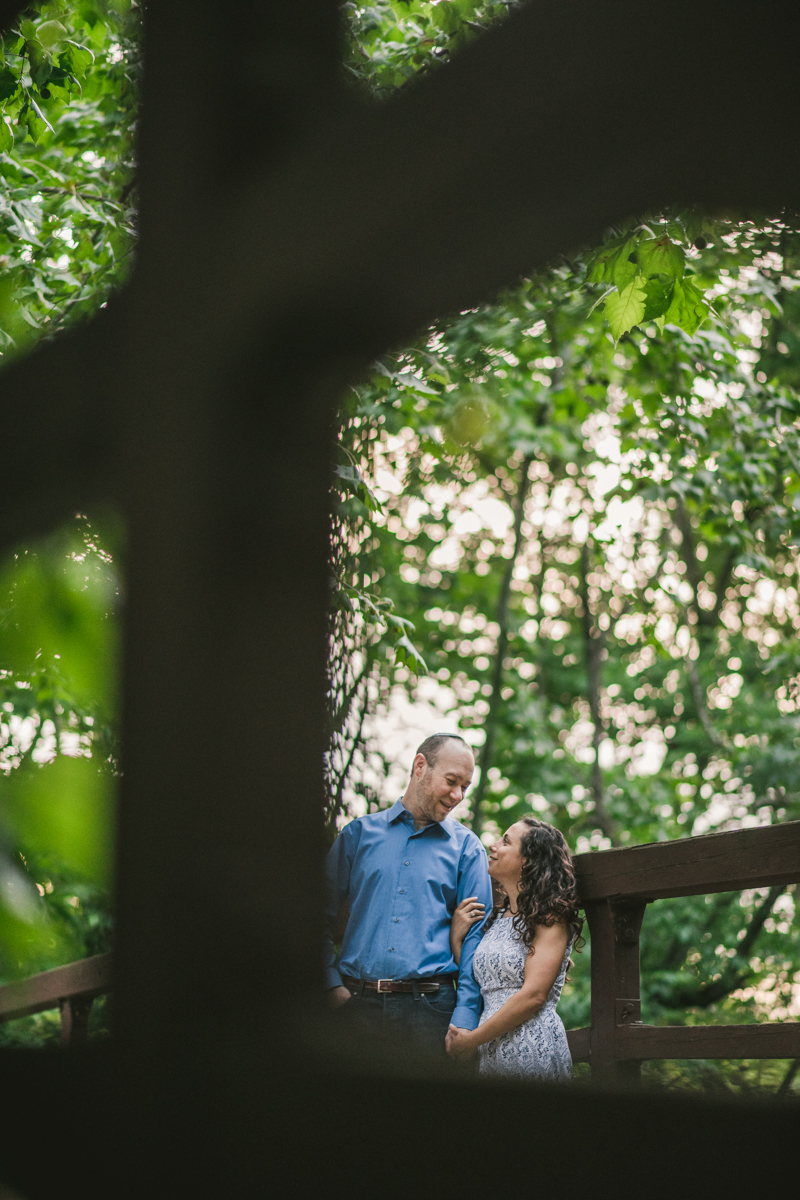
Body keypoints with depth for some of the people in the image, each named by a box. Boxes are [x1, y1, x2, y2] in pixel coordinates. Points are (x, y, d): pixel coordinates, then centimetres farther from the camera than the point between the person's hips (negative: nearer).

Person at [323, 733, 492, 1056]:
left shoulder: (467, 848, 10)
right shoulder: (359, 833, 11)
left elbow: (475, 936, 2)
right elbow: (323, 917, 11)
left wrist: (464, 1018, -9)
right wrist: (332, 985, -3)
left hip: (431, 1006, -1)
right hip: (358, 1003, 1)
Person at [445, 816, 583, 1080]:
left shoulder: (550, 917, -5)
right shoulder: (497, 918, 18)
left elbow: (534, 994, -15)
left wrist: (471, 1040, -12)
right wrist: (456, 938, 2)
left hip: (532, 1048, -7)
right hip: (491, 1057, 7)